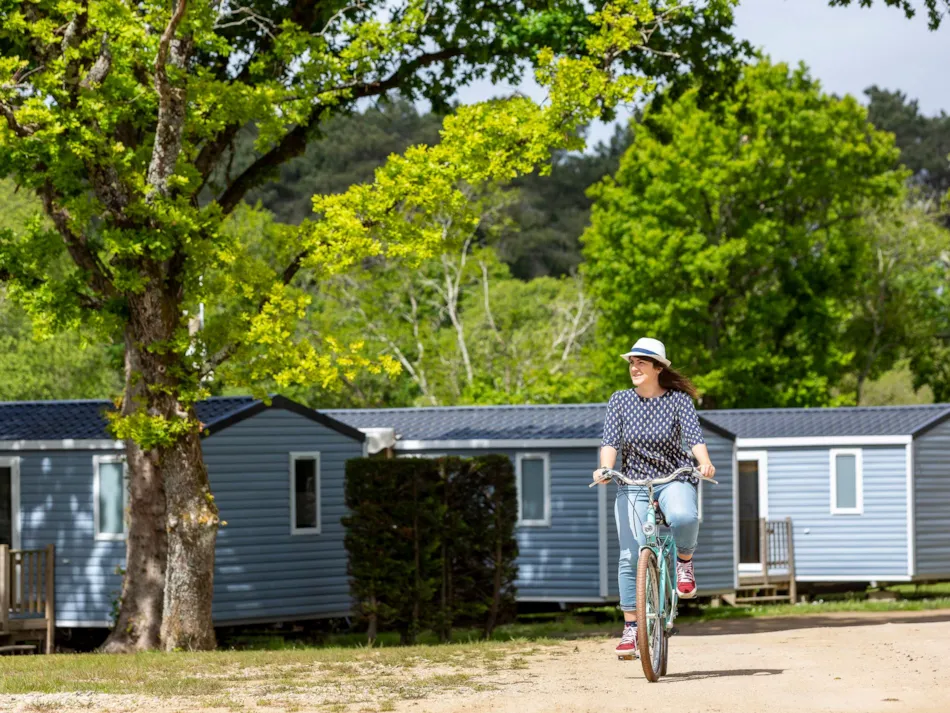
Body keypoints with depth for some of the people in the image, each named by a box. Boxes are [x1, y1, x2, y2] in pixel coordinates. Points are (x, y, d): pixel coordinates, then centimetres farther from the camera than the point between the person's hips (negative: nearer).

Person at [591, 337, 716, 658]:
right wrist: (605, 468, -28)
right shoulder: (620, 401, 3)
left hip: (674, 479, -2)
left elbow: (694, 435, -14)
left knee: (683, 517, -37)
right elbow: (610, 440, -8)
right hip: (633, 484, 2)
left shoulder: (678, 400, -2)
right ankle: (631, 628, 1)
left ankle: (684, 561, -4)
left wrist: (704, 462, -35)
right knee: (631, 556, -10)